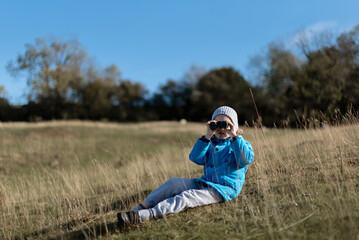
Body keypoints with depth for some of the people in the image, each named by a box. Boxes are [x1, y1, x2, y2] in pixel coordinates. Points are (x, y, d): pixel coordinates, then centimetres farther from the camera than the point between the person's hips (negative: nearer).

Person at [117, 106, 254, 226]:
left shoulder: (239, 144, 4)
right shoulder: (211, 145, 18)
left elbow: (247, 159, -20)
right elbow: (195, 158, -1)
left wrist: (234, 136, -18)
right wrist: (208, 136, -9)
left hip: (224, 189, -6)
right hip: (205, 183, 6)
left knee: (186, 197, -28)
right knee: (174, 183, -15)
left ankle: (143, 216, -43)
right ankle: (139, 209, -20)